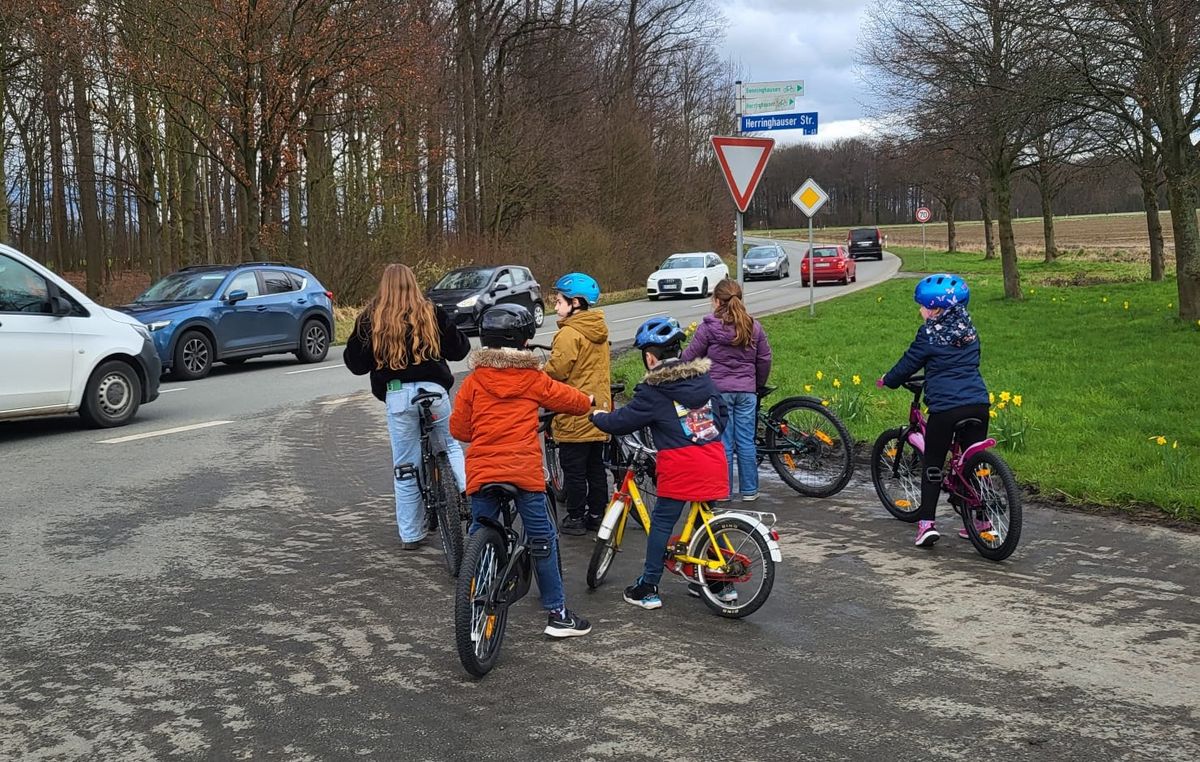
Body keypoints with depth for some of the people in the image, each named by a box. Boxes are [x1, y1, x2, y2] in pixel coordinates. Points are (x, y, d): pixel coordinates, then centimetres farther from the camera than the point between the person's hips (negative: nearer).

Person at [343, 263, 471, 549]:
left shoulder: (370, 319, -1)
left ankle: (410, 534, 14)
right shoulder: (431, 313, 0)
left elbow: (356, 364, 2)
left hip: (397, 395, 0)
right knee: (451, 445, 25)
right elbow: (458, 349, 4)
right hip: (433, 391, 0)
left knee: (406, 465, 9)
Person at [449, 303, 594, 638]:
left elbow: (458, 428, 6)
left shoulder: (473, 381, 4)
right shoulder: (533, 379, 2)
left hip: (481, 472, 2)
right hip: (525, 471, -2)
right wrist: (588, 401, 38)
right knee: (543, 540, 8)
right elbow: (568, 399, 15)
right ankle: (557, 613, 12)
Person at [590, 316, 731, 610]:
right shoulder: (703, 378, 12)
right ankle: (720, 581, 23)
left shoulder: (653, 391, -6)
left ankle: (648, 588, 8)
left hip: (680, 467, -6)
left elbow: (623, 421, -3)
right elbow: (722, 413, 19)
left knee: (661, 523, 4)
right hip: (714, 460, 6)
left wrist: (597, 416, 15)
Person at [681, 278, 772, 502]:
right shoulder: (754, 327, 6)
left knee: (723, 443, 2)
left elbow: (689, 358, -6)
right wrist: (758, 385, 25)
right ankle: (749, 490, 14)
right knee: (746, 442, 8)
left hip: (718, 391, -4)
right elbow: (765, 359, 11)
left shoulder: (708, 327, -8)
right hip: (746, 391, 4)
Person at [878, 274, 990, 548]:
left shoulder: (930, 334, -5)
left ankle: (927, 522, 0)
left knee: (932, 464, 5)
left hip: (945, 407, -5)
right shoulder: (969, 329, 14)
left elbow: (909, 363, 3)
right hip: (978, 402, 6)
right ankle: (982, 519, 18)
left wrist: (888, 380, 21)